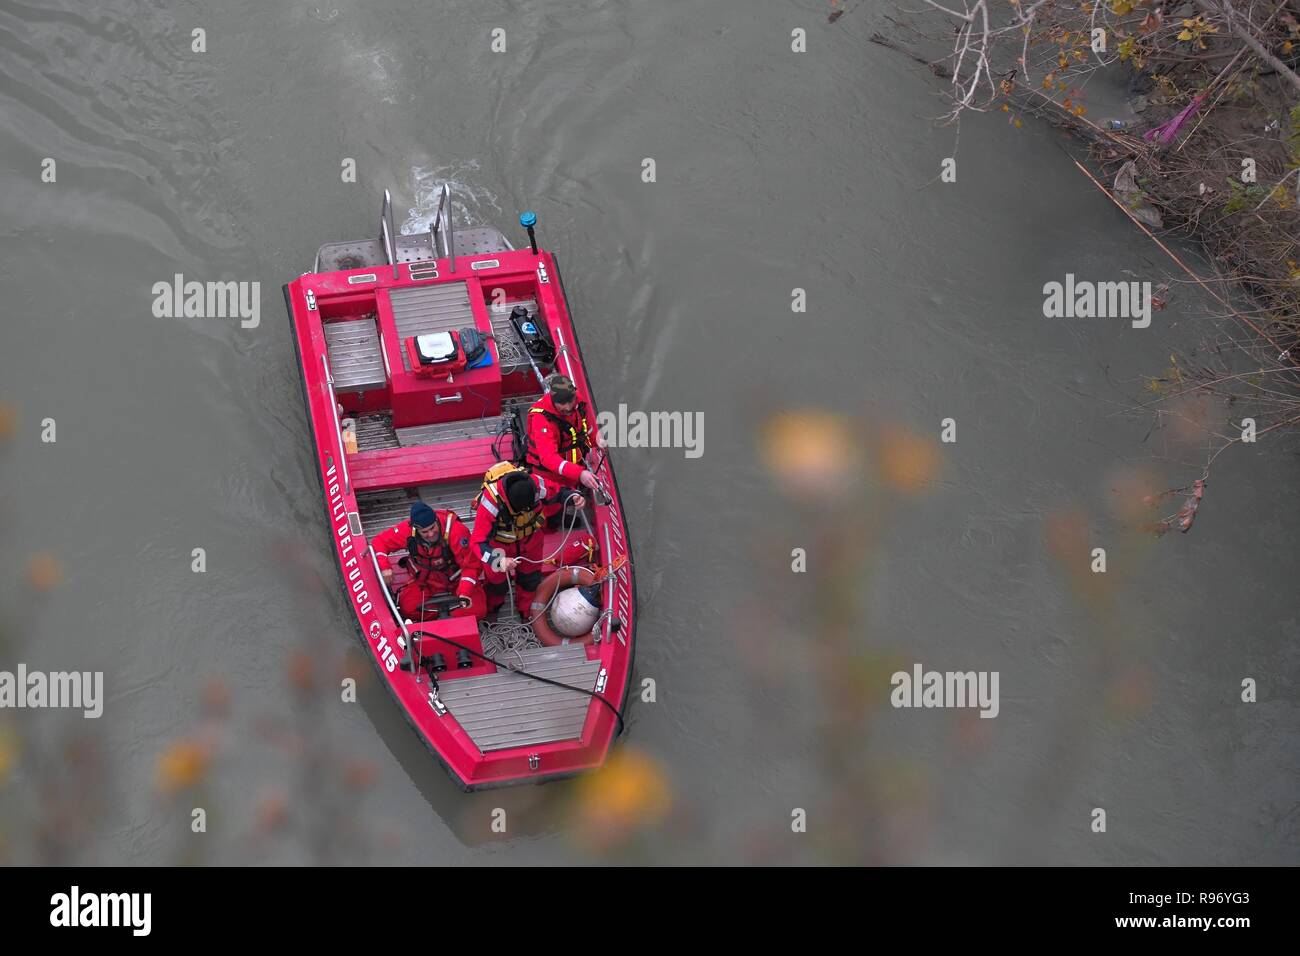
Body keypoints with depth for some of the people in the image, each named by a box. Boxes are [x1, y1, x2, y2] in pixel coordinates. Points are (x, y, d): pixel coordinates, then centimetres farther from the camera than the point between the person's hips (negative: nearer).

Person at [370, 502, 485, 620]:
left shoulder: (456, 530, -31)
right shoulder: (408, 530, -22)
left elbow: (471, 565, -25)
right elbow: (380, 541, -8)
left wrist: (464, 595, -34)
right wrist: (384, 568, -24)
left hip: (457, 580, -2)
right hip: (426, 581, 2)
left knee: (476, 609, -23)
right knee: (407, 607, -21)